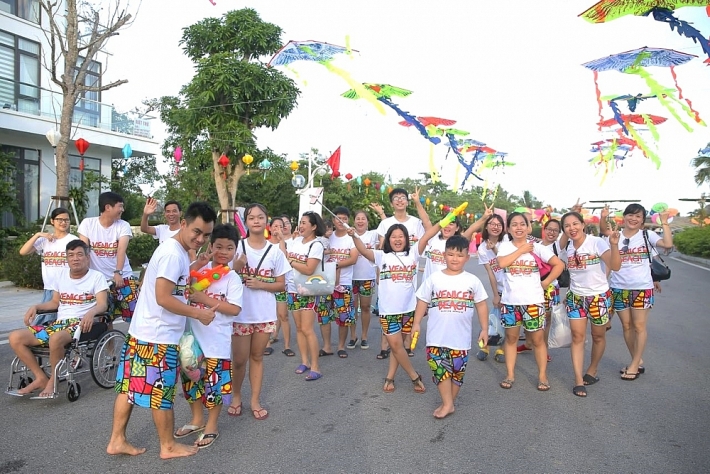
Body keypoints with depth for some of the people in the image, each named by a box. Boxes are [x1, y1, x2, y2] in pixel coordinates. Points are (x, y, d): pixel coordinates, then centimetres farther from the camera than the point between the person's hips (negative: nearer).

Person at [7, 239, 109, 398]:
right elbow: (55, 302, 25)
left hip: (80, 324, -7)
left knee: (55, 338, -38)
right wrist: (36, 307, 6)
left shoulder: (96, 277, 0)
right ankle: (41, 378, -1)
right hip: (58, 323, 7)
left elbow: (102, 305, -11)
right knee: (15, 337, -10)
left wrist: (91, 313, -33)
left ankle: (53, 381, -13)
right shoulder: (61, 275, 17)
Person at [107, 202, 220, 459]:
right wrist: (199, 313, -18)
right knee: (161, 393, 6)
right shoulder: (174, 254, -22)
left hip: (141, 332, 9)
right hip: (159, 337, -9)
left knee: (129, 386, 16)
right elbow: (163, 298, -24)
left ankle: (117, 441, 29)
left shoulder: (174, 249, 9)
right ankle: (169, 446, 22)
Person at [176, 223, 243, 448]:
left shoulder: (232, 278, -10)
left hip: (217, 341, -4)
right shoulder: (199, 269, 1)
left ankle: (211, 426, 25)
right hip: (193, 337, 5)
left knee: (216, 383, 6)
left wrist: (205, 299, -22)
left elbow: (235, 309, -18)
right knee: (191, 379, 17)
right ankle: (197, 420, 38)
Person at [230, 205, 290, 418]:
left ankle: (255, 400, 26)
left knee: (257, 356, 14)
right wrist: (237, 266, -22)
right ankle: (236, 396, 30)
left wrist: (261, 284, -14)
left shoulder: (275, 251, -1)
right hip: (241, 313, -1)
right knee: (239, 359, 7)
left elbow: (281, 285, 2)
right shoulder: (238, 247, -5)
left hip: (265, 313, 2)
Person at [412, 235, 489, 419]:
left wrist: (484, 329, 4)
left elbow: (481, 305, 6)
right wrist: (416, 323, 1)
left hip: (461, 337, 1)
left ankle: (448, 403, 26)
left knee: (457, 371, 10)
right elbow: (422, 301, 4)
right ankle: (447, 404, 8)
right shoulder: (434, 278, -1)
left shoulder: (472, 280, 0)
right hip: (437, 336, -1)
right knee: (440, 369, -3)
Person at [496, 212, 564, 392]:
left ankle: (542, 376, 20)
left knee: (537, 339, 7)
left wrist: (545, 283, -6)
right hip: (510, 301, 1)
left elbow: (559, 265, -3)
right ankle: (510, 375, 21)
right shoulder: (504, 246, 0)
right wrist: (522, 249, -14)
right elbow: (502, 263, -19)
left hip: (533, 301, -1)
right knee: (511, 337, 11)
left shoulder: (537, 247, -2)